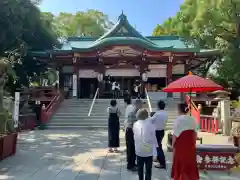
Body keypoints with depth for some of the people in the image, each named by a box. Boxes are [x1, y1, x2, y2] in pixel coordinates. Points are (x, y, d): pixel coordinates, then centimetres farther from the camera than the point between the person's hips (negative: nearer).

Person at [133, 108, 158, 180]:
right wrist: (156, 146, 5)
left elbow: (135, 136, 3)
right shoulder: (150, 124, -14)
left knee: (140, 167, 17)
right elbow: (153, 137, -6)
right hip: (148, 150, -2)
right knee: (148, 168, 10)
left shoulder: (135, 124, -6)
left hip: (139, 150, 3)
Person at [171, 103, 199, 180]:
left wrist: (173, 144, -1)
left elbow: (175, 134, -13)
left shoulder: (178, 119, -14)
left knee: (180, 163, 10)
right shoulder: (192, 119, 1)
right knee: (191, 162, 16)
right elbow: (195, 133, 6)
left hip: (180, 145, -4)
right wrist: (193, 142, 17)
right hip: (191, 145, 4)